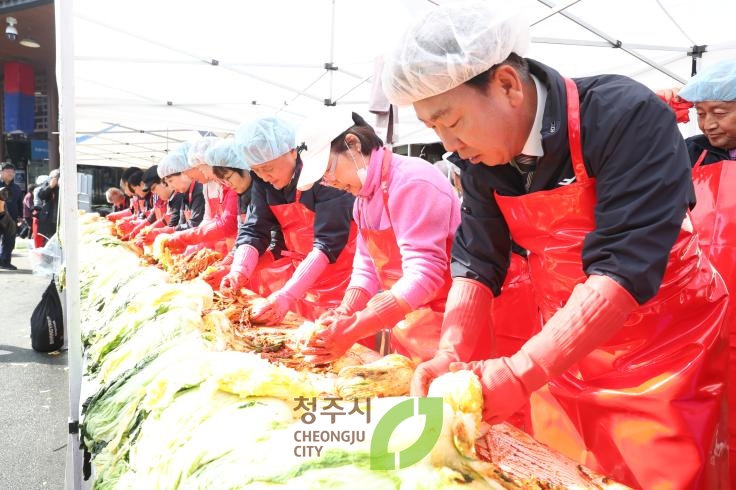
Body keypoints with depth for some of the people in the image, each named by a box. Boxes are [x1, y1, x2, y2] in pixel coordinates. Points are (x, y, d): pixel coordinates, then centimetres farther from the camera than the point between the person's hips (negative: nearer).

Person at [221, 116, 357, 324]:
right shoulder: (262, 180, -3)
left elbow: (328, 241, -29)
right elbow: (253, 231, -6)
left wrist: (287, 294, -37)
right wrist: (238, 271, -26)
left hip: (343, 269, -5)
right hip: (304, 271, 5)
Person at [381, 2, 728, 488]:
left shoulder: (627, 117, -24)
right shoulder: (481, 157, -5)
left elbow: (625, 270, -30)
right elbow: (476, 263, -4)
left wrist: (520, 374, -35)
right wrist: (450, 357, -19)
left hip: (664, 349, -5)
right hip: (564, 350, 5)